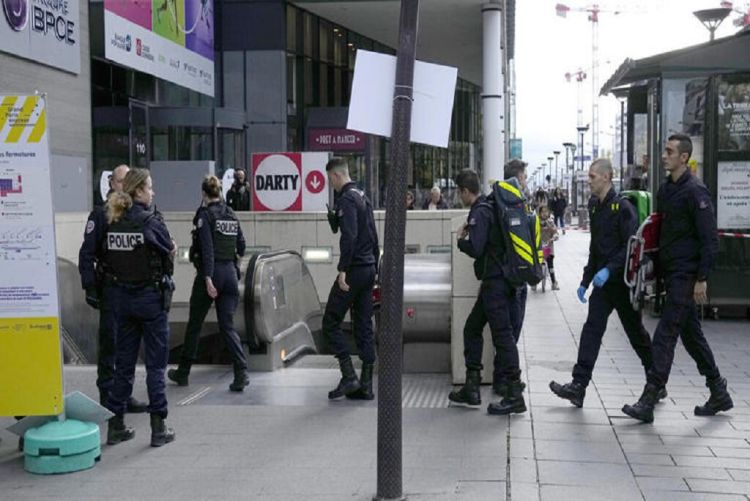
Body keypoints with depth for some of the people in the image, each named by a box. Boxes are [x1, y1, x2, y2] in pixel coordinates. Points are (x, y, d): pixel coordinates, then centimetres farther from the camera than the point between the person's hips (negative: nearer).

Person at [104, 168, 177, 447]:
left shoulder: (113, 222, 4)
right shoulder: (151, 220, -13)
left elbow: (110, 258, 6)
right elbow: (169, 255, -7)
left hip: (120, 297, 6)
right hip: (150, 296, -5)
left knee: (123, 361, 14)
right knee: (156, 363, 4)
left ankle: (116, 425, 20)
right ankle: (158, 428, 7)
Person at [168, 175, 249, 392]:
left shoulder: (205, 214, -8)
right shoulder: (231, 214, 9)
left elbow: (207, 248, -17)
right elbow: (241, 247, 14)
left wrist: (208, 279, -20)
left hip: (210, 272, -5)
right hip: (230, 272, 5)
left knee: (194, 324, 10)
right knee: (227, 325, 6)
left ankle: (183, 372, 24)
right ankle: (241, 371, -11)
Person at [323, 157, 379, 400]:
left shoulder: (347, 198, -12)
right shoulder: (363, 196, 17)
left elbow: (349, 235, -24)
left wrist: (343, 269, -24)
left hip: (354, 270, -9)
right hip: (369, 269, 9)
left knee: (330, 323, -1)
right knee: (364, 327, 9)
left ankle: (349, 377, -5)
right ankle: (366, 385, 12)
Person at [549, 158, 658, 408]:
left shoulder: (623, 208, -13)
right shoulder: (595, 207, 12)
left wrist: (609, 269, -28)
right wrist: (585, 281, 17)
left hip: (623, 281, -7)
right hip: (603, 282, 7)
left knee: (636, 333, 8)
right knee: (591, 330, -3)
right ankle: (578, 385, -6)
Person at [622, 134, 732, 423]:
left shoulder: (695, 192, -13)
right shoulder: (665, 189, 12)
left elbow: (709, 239, -15)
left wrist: (701, 279, -17)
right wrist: (656, 267, 15)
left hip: (686, 276, -9)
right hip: (670, 273, 9)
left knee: (665, 336, -10)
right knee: (691, 334, 15)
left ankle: (647, 402, -8)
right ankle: (719, 395, 28)